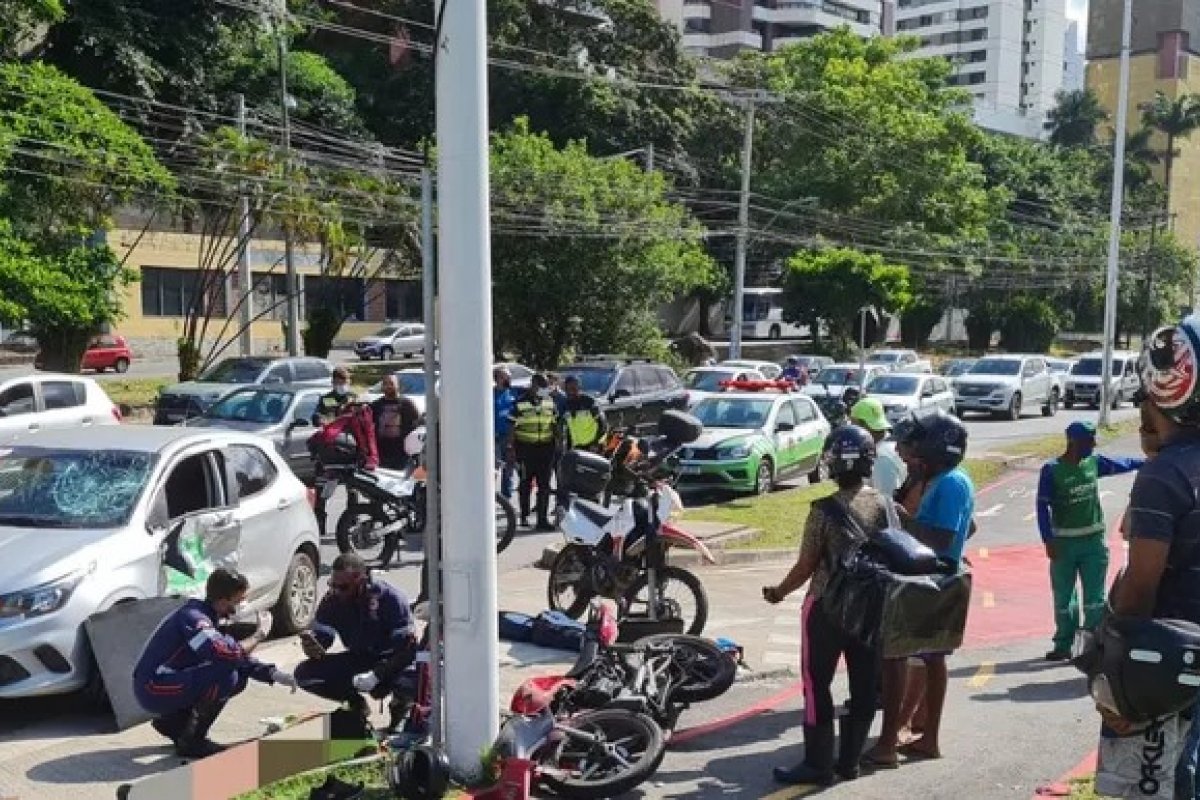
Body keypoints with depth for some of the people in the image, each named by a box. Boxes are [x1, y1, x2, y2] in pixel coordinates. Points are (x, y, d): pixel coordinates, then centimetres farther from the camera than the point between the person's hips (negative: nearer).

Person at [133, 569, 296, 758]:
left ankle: (172, 721, 15)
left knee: (239, 677, 7)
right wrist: (259, 635, -15)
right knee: (226, 675, -24)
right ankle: (191, 741, -9)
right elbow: (230, 654, -33)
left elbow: (240, 658, 14)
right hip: (153, 690, -10)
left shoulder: (206, 615, 10)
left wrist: (272, 674, 2)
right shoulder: (194, 618, -20)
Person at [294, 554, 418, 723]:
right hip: (357, 659, 5)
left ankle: (400, 700, 1)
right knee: (304, 674, -13)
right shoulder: (333, 600, -9)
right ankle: (356, 702, 8)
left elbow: (407, 646, -27)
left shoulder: (390, 598, -23)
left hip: (389, 660, -5)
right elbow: (321, 633, -11)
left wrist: (376, 675, -37)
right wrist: (313, 648, -36)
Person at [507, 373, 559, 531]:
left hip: (545, 447, 3)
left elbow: (555, 423, 17)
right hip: (525, 447, -3)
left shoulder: (550, 402, 9)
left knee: (544, 485, -1)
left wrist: (558, 443, 13)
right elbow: (512, 426, -4)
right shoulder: (521, 403, -5)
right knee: (526, 483, 7)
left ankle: (543, 518, 1)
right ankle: (524, 516, 21)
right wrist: (510, 447, -7)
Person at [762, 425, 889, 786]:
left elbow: (806, 567, -12)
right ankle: (850, 760, 21)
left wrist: (779, 591, 4)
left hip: (827, 608, -5)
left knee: (817, 684, 5)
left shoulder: (824, 510, -16)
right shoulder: (884, 505, -2)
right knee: (864, 685, 13)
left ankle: (819, 763, 8)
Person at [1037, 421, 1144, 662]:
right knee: (1063, 597, 5)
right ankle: (1063, 645, 15)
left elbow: (1123, 464, 20)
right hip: (1064, 542, -3)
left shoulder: (1094, 462, 3)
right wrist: (1048, 541, -12)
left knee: (1095, 597, 2)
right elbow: (1042, 506, -8)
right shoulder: (1052, 470, -9)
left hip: (1094, 540, 3)